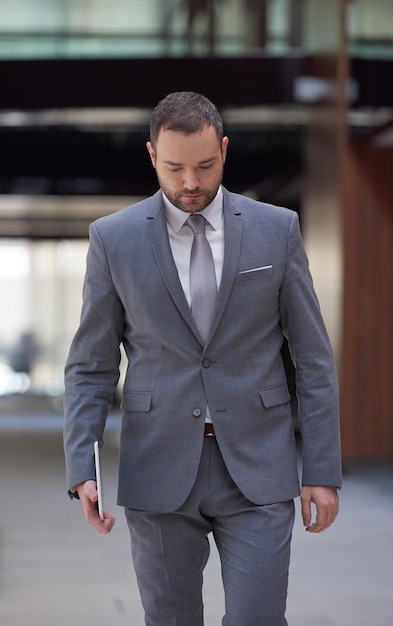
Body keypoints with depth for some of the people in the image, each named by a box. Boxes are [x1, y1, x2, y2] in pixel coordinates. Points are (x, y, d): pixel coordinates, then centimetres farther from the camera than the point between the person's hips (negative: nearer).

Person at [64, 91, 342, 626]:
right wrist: (83, 470, -9)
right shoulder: (114, 239, 0)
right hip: (159, 469, 0)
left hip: (257, 467, 0)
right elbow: (90, 366, 3)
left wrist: (323, 471, -2)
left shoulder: (277, 229, 1)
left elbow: (313, 357, 3)